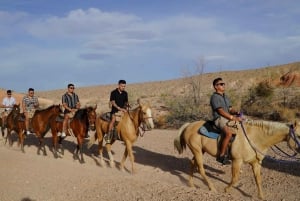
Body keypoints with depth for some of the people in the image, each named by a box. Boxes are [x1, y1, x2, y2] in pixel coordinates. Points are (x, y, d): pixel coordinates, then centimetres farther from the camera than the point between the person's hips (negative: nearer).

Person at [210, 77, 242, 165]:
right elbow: (221, 111, -17)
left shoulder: (225, 97, 20)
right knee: (229, 133, -33)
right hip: (220, 119, -9)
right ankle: (221, 155, -24)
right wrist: (233, 118, -24)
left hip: (228, 118, 9)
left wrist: (236, 113, -7)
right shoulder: (215, 97, -8)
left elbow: (230, 109, 16)